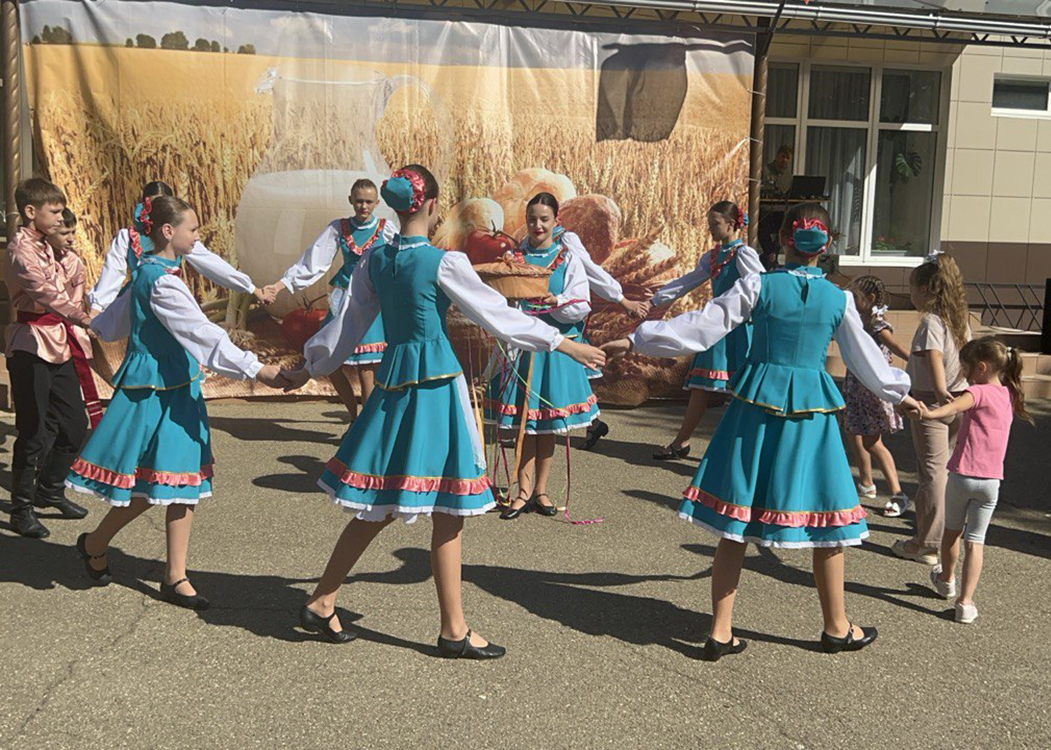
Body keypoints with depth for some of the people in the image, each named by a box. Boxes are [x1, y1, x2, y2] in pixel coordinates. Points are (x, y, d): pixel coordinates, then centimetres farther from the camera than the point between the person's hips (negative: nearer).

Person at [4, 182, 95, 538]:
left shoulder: (48, 248, 14)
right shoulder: (21, 249, -13)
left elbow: (75, 282, 22)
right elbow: (44, 292, -30)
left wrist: (66, 253, 7)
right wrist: (84, 318, -40)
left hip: (60, 342, 9)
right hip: (32, 345, -9)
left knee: (74, 425, 12)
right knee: (35, 432, -4)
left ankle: (49, 490, 30)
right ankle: (21, 509, 10)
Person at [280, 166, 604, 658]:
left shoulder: (373, 261, 5)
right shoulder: (444, 263, -13)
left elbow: (348, 324, 14)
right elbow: (498, 315, -7)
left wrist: (310, 368, 30)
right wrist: (564, 344, 1)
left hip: (392, 380, 7)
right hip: (437, 383, -6)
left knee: (377, 509, 16)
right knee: (447, 515, 3)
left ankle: (321, 604, 24)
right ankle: (454, 632, 14)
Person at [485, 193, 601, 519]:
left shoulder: (569, 259, 1)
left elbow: (582, 307, -6)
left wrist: (556, 302, -23)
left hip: (555, 348, -1)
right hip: (520, 344, 1)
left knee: (548, 420, 6)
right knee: (524, 420, 1)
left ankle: (540, 489, 18)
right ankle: (524, 490, 8)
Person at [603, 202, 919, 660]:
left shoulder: (758, 287, -4)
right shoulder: (839, 299, 1)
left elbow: (701, 328, -6)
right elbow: (865, 357, 12)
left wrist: (636, 340, 2)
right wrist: (899, 394, 29)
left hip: (757, 405, 0)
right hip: (812, 412, 0)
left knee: (735, 520, 6)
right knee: (827, 520, 13)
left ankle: (721, 632, 10)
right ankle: (836, 628, 26)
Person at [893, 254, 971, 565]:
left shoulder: (931, 321, -16)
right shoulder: (960, 318, 9)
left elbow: (934, 356, -31)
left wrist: (940, 391, -43)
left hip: (932, 403, -8)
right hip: (960, 399, 8)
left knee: (932, 472, -2)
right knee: (942, 468, 19)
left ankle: (927, 545, 5)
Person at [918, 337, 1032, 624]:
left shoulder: (979, 392, -10)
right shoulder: (1009, 395, 11)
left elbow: (957, 405, -33)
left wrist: (930, 413, -49)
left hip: (962, 475, -4)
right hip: (991, 481, 4)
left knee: (952, 530, 19)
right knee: (975, 541, 7)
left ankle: (946, 579, 39)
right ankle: (966, 601, 0)